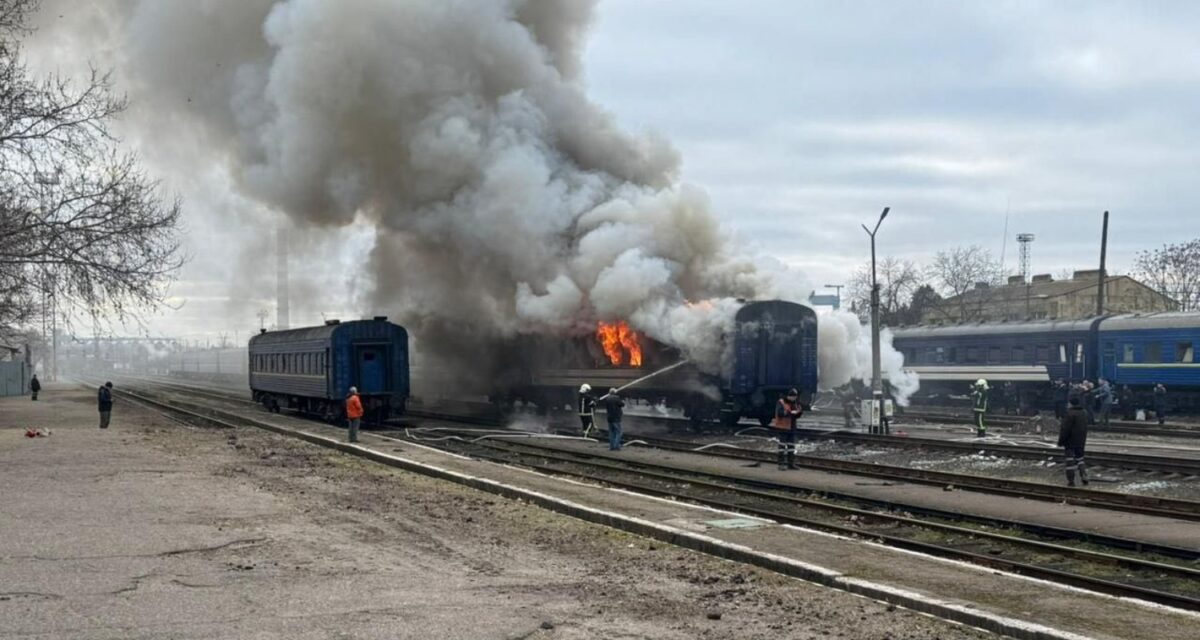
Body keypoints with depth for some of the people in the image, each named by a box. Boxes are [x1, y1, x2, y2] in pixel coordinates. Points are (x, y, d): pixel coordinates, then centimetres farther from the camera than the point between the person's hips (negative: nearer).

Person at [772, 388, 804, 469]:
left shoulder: (794, 403, 12)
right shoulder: (781, 403, -11)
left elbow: (797, 415, 14)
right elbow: (780, 413, -26)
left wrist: (800, 411, -7)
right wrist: (790, 412, -35)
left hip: (791, 428, 7)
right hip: (782, 428, -7)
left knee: (791, 447, 9)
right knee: (782, 446, -5)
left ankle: (791, 463, 15)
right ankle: (782, 464, -2)